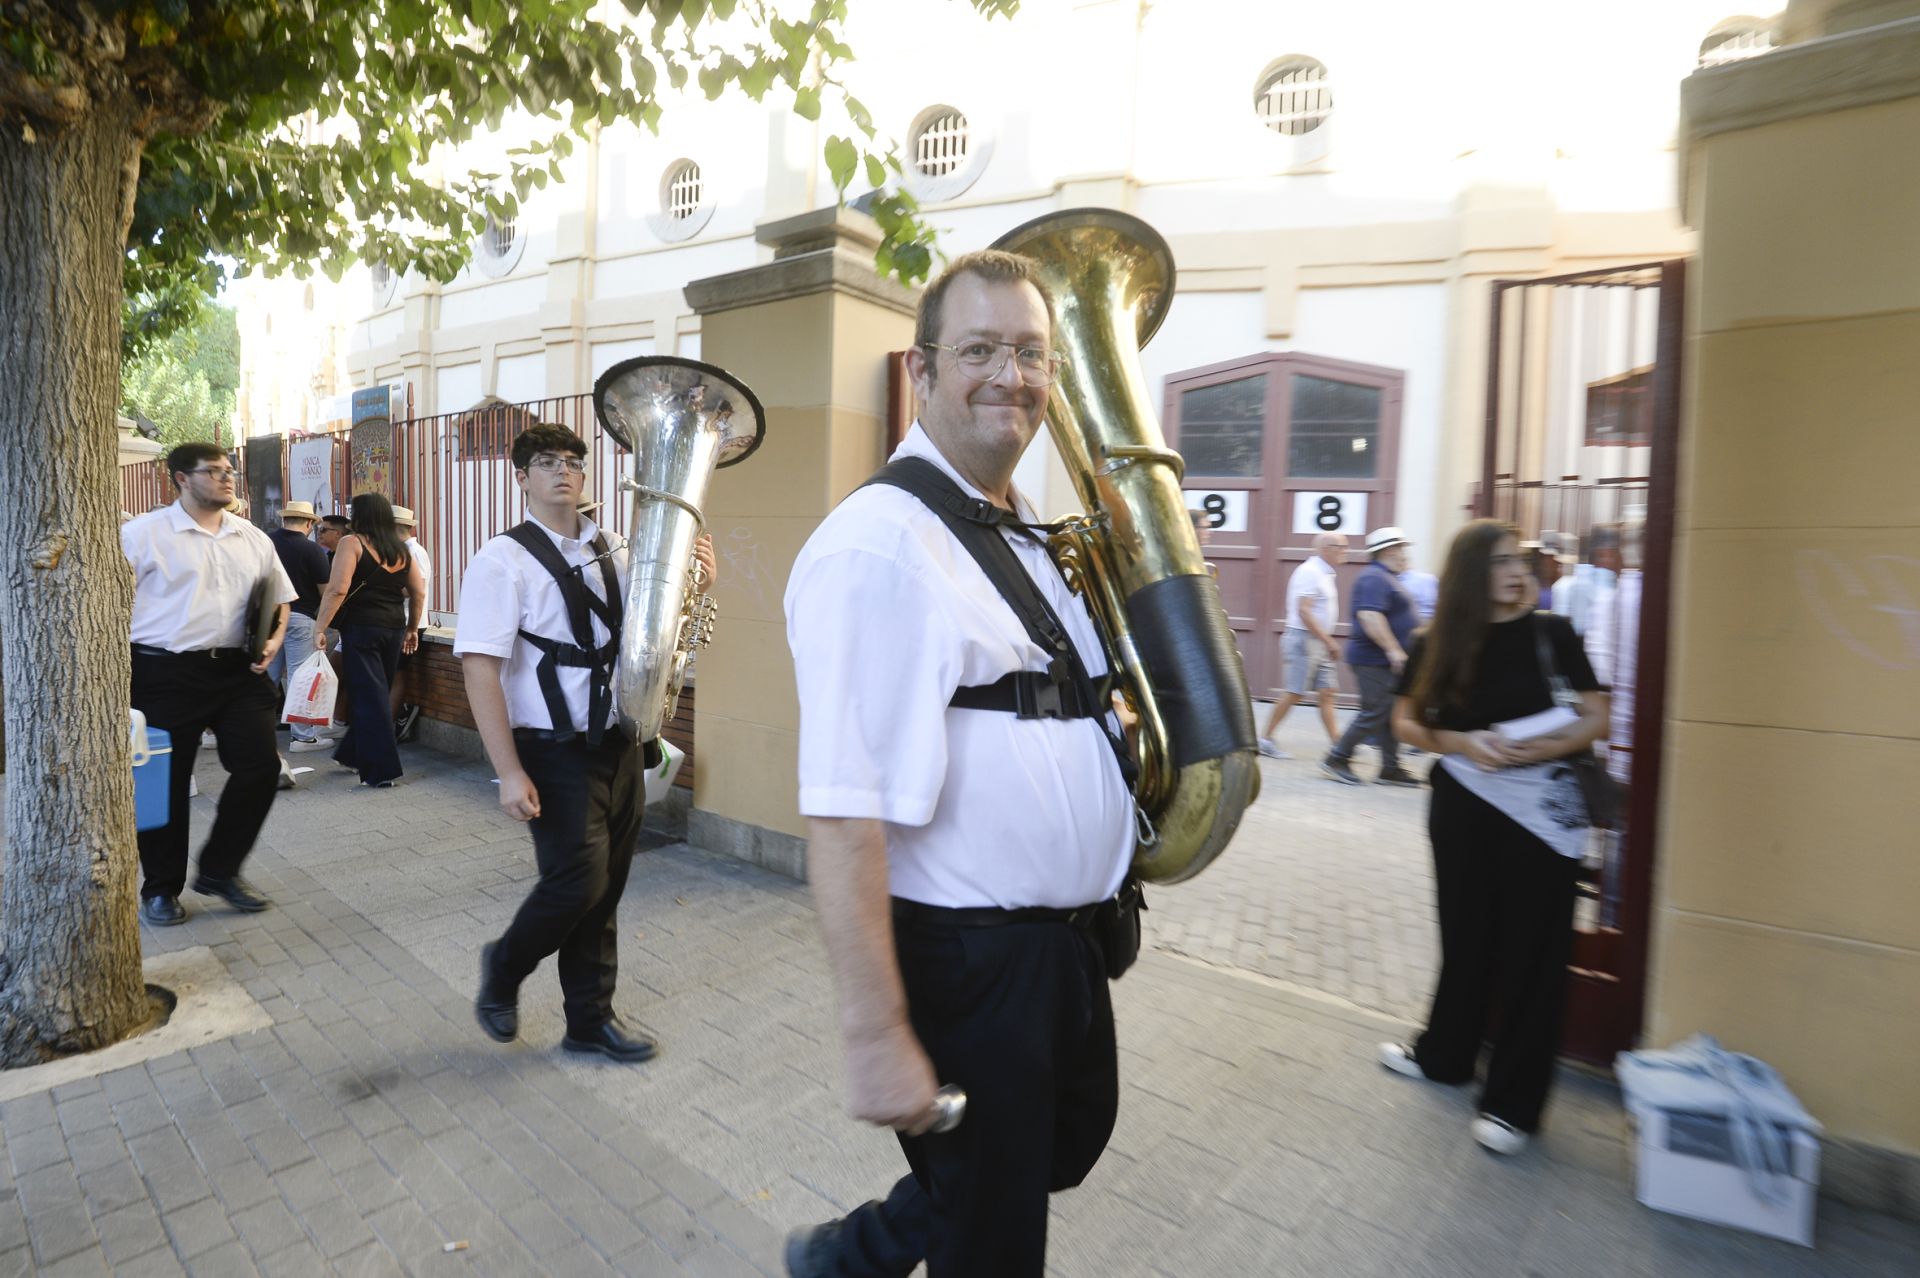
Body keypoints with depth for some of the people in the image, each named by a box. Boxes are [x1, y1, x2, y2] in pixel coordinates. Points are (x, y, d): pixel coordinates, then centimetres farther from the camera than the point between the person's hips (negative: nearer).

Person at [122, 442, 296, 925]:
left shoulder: (254, 539, 11)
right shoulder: (143, 534, -3)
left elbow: (279, 598, 18)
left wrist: (273, 641, 0)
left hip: (237, 670, 4)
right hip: (164, 675, -4)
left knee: (261, 766, 0)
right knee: (165, 781, 6)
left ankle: (219, 870, 20)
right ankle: (160, 887, 25)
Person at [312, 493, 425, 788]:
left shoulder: (352, 543, -5)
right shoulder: (401, 548, 10)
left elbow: (337, 590, -14)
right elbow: (418, 593, 11)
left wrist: (320, 628, -11)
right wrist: (412, 629, 19)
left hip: (361, 628, -5)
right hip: (394, 629, 6)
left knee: (369, 697, -1)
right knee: (375, 694, 17)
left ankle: (381, 771, 0)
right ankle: (353, 754, 32)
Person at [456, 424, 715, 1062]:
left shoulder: (610, 556, 10)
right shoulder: (504, 560, -9)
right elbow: (480, 670, -14)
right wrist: (510, 773, -19)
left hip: (622, 745, 6)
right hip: (558, 753, -6)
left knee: (605, 889, 13)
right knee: (577, 883, -6)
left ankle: (590, 1019, 30)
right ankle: (504, 967, 27)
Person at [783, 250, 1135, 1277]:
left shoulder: (1035, 537, 8)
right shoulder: (876, 545, -21)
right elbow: (841, 816, -26)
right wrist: (876, 1037, -24)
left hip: (1067, 941, 9)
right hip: (964, 960, -9)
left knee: (1069, 1143, 30)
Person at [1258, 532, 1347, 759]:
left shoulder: (1324, 574, 16)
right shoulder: (1309, 572, -14)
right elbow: (1303, 611, -21)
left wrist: (1327, 642, 17)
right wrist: (1328, 640, -20)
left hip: (1318, 642, 9)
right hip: (1303, 639, -9)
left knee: (1326, 692, 6)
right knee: (1293, 693, -5)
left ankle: (1337, 744, 7)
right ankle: (1266, 739, 4)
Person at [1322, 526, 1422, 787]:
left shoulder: (1385, 577, 18)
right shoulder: (1375, 578, -16)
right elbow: (1369, 616, -28)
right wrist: (1393, 649, -28)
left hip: (1385, 661, 11)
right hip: (1376, 660, -11)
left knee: (1391, 715, 10)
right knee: (1375, 713, -7)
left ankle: (1390, 768, 15)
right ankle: (1337, 759, 1)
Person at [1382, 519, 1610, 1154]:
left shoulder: (1551, 632, -5)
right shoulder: (1438, 644, -1)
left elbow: (1596, 718, -2)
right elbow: (1406, 721, 3)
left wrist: (1545, 748, -20)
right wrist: (1463, 743, -14)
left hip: (1542, 810, -2)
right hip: (1464, 804, 2)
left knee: (1530, 951, 4)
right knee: (1466, 936, 15)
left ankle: (1513, 1101, 19)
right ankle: (1445, 1053, 37)